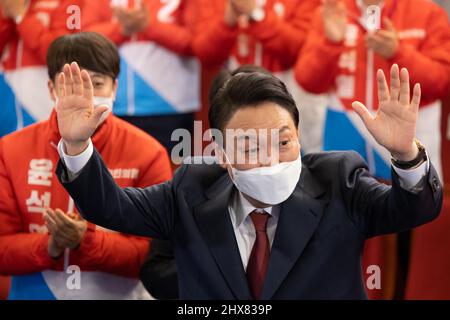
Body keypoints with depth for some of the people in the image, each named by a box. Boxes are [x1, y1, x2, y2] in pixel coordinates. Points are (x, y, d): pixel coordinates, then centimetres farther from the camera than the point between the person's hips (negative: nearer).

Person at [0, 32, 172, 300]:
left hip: (120, 294, -1)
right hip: (35, 292, 1)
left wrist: (85, 242, -18)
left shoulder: (147, 155, -3)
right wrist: (50, 246, -17)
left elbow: (155, 256, -5)